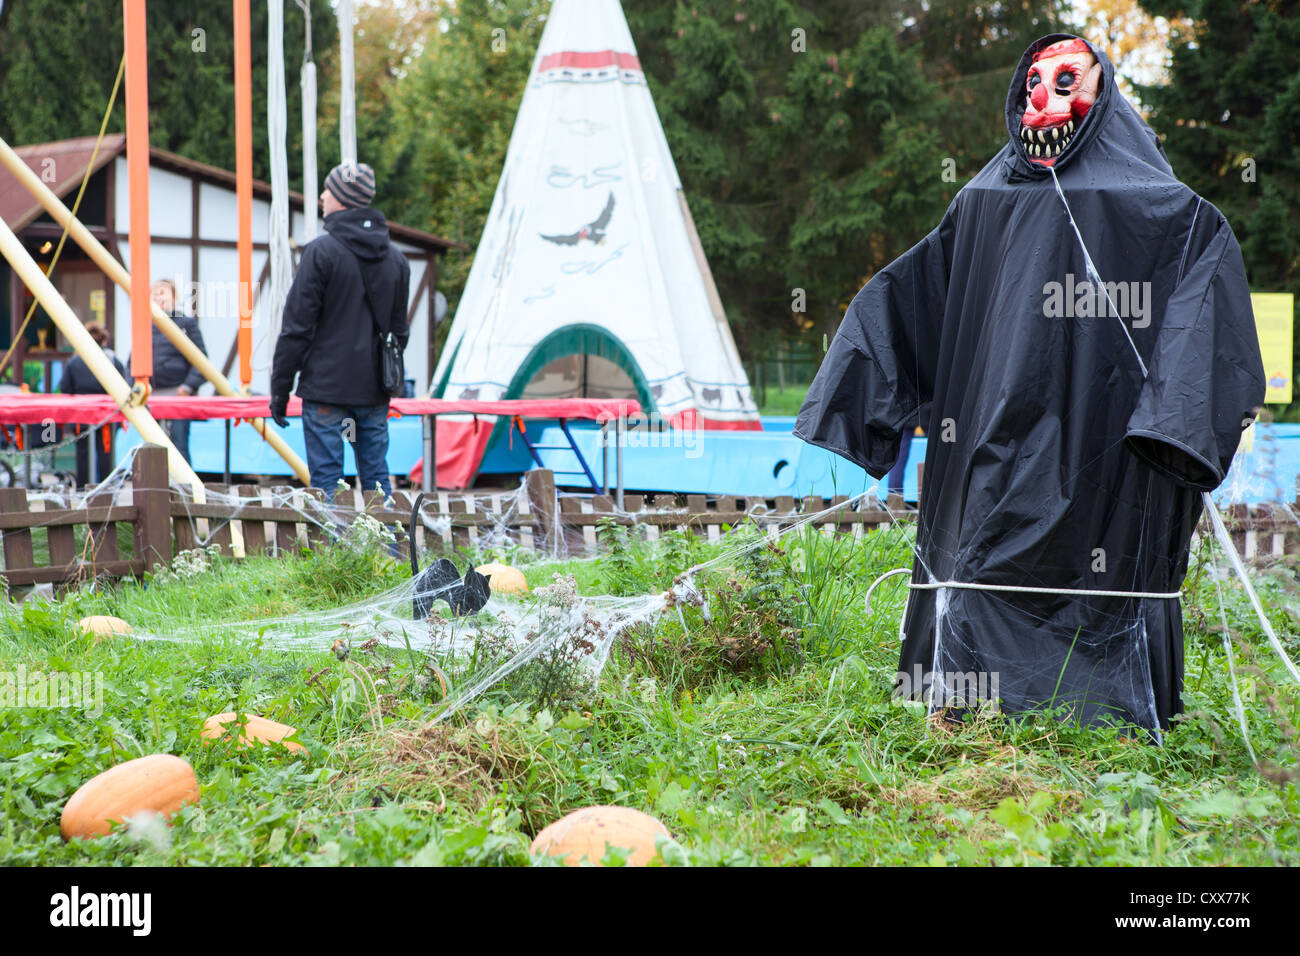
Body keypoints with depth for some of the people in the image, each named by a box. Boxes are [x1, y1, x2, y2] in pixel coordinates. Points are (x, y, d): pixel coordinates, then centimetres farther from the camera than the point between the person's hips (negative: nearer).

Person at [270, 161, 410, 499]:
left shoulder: (322, 252, -10)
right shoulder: (395, 258, 10)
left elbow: (297, 326, -9)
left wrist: (279, 390, -4)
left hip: (327, 386, -5)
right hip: (375, 392, 6)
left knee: (326, 479, -2)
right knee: (377, 478, 9)